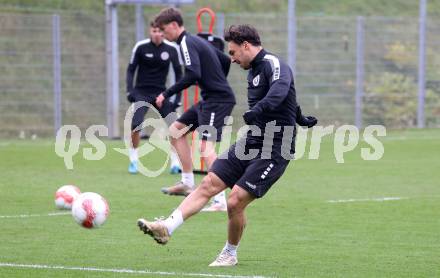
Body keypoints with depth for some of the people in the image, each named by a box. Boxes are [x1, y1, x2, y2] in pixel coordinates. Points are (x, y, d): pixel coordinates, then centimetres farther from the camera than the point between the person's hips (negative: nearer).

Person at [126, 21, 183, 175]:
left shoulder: (172, 49, -7)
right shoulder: (141, 47, -10)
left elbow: (178, 72, 4)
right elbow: (131, 69, 1)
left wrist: (177, 97, 0)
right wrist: (129, 90, -11)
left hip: (160, 92, 1)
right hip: (142, 92, -1)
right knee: (136, 125, -18)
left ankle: (176, 163, 1)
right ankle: (133, 161, 1)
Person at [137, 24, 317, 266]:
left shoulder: (273, 65, -15)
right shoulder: (254, 70, 14)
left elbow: (280, 89, -39)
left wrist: (258, 110, -56)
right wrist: (299, 119, 44)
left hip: (274, 151, -9)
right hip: (251, 142, 9)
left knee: (235, 202, -12)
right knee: (208, 185, -4)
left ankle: (230, 254, 10)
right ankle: (167, 228, -9)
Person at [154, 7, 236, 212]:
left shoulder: (187, 43, -13)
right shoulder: (197, 40, 16)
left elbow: (193, 75, -27)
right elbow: (226, 60, 24)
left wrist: (166, 94, -21)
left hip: (218, 100, -10)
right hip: (210, 99, 10)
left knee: (206, 146, -19)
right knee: (176, 130, 17)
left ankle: (221, 201, -26)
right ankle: (188, 183, 22)